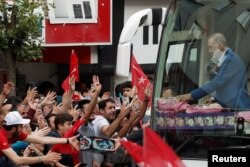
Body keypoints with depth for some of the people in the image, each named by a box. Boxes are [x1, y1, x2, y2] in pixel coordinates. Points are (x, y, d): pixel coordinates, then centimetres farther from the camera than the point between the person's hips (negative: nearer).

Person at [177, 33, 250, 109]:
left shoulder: (232, 59, -15)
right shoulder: (225, 60, 17)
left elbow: (217, 82, -20)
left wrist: (192, 95, -20)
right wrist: (215, 99, 8)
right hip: (227, 107, 9)